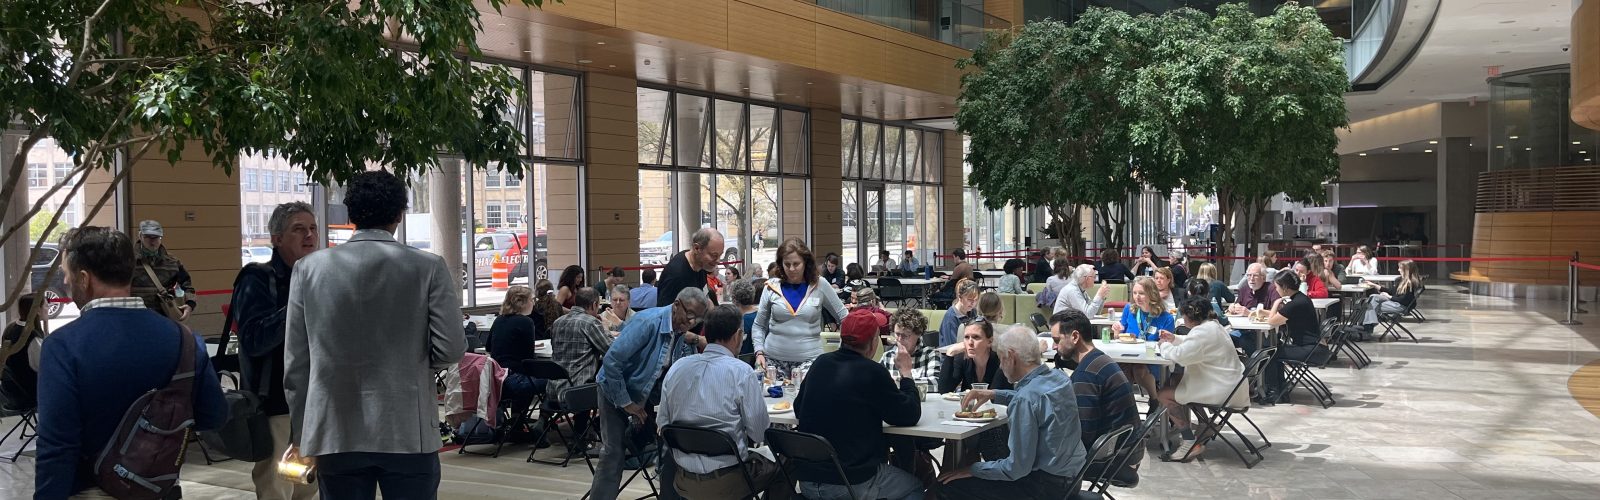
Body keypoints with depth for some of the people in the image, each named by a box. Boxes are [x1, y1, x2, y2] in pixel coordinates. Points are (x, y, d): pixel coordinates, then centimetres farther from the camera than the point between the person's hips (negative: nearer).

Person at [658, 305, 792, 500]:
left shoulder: (675, 368, -1)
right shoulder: (740, 371, -13)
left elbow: (662, 424, 5)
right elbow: (759, 432, -10)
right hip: (727, 483, -5)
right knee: (783, 470, 21)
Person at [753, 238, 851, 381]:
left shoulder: (820, 285, 1)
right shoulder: (772, 287, 4)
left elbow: (844, 316, 10)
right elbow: (759, 326, 12)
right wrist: (759, 352, -1)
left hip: (809, 358, -1)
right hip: (774, 358, 1)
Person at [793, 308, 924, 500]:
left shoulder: (820, 363, 2)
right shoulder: (871, 372, -15)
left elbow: (798, 409, 15)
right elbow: (910, 416, -7)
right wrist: (905, 372, 7)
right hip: (852, 484, -6)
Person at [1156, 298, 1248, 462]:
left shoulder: (1204, 332, -21)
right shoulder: (1212, 325, 11)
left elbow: (1179, 356, -26)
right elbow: (1194, 344, 31)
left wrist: (1164, 345, -6)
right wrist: (1175, 339, 18)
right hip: (1230, 383, 11)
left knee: (1164, 395, -8)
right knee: (1177, 380, 27)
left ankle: (1191, 443, -6)